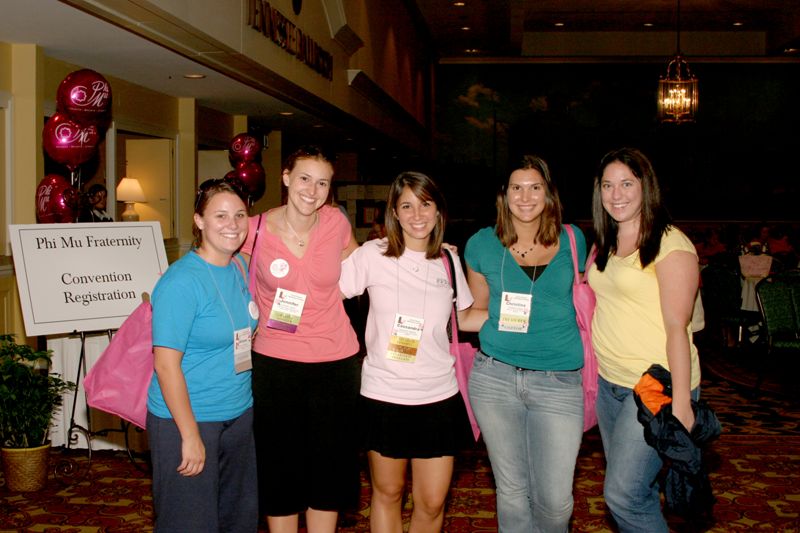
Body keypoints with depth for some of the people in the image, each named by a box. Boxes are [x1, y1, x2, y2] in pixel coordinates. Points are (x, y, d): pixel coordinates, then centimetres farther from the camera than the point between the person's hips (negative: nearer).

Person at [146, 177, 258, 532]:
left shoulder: (241, 267, 3)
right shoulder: (181, 282, -19)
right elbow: (166, 364, -20)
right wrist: (191, 435, -19)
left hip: (239, 415, 7)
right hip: (186, 419, -7)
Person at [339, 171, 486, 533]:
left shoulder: (448, 261, 4)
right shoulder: (373, 255, -6)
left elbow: (464, 318, 14)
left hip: (439, 396, 2)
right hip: (383, 394, -2)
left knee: (432, 502, 6)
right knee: (387, 492, 14)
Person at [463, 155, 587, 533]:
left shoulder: (572, 241, 5)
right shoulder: (483, 244, 4)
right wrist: (504, 319, 1)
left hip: (558, 382, 0)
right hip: (495, 376, 1)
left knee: (554, 500, -1)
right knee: (511, 491, 10)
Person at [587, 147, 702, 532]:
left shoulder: (670, 244, -12)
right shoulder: (604, 245, 11)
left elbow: (677, 327, -16)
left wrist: (680, 402, -19)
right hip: (609, 382, 7)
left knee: (622, 494, -9)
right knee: (635, 488, 14)